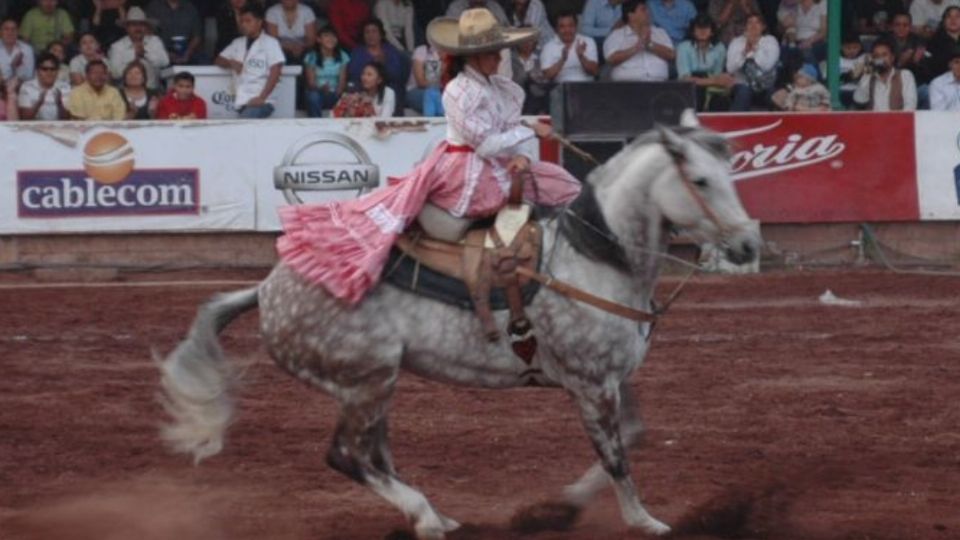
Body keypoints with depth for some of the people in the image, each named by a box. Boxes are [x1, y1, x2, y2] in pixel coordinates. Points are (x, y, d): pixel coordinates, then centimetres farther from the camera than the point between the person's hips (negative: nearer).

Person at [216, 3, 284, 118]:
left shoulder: (270, 43, 3)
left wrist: (262, 98, -14)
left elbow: (275, 72, -5)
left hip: (260, 102, -5)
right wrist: (230, 63, 2)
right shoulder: (237, 43, 20)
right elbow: (219, 60, 26)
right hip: (241, 101, 5)